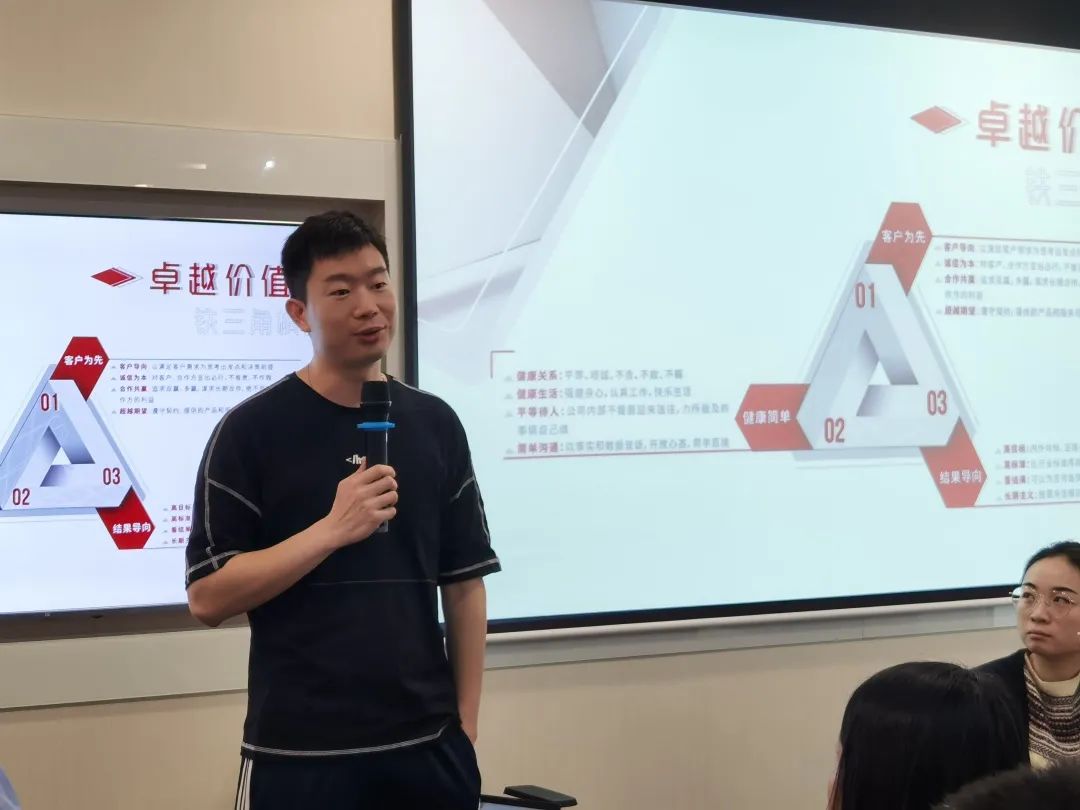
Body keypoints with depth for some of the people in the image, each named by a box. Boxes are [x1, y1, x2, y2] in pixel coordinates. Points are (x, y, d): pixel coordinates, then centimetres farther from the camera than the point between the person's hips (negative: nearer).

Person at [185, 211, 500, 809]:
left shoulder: (435, 423, 5)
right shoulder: (251, 430, -7)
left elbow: (464, 583, 8)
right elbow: (207, 597, -10)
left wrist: (465, 724, 4)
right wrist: (333, 529, -20)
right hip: (299, 753, -3)